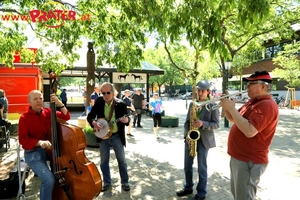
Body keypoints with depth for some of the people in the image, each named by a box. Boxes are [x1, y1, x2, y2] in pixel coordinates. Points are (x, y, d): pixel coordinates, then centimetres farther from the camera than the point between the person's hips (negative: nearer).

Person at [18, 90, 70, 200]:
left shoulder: (48, 112, 3)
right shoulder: (24, 118, -8)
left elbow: (66, 117, 5)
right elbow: (23, 140, -11)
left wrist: (60, 104, -12)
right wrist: (39, 142, -29)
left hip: (49, 149, 5)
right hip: (33, 153, -5)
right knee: (49, 179, -24)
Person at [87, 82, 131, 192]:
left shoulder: (121, 104, -13)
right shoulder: (99, 102, -6)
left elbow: (127, 119, -9)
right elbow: (90, 116, -3)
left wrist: (126, 120, -32)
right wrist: (94, 123, -23)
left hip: (117, 136, -2)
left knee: (122, 160, 11)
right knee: (104, 161, 13)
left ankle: (125, 182, 30)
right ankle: (107, 182, 34)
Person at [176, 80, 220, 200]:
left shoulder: (213, 106, -6)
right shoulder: (192, 104, 8)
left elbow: (216, 124, -10)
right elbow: (187, 122, 8)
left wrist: (203, 124, -26)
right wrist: (187, 134, -6)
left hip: (203, 140, -5)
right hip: (190, 138, 5)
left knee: (202, 168, 6)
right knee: (187, 166, 15)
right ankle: (188, 188, 35)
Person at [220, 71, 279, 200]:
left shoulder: (267, 105, -21)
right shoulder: (252, 102, 11)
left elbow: (249, 131, -32)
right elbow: (233, 119, 17)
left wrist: (232, 108, -26)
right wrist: (226, 107, -2)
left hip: (249, 161, -10)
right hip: (238, 157, 10)